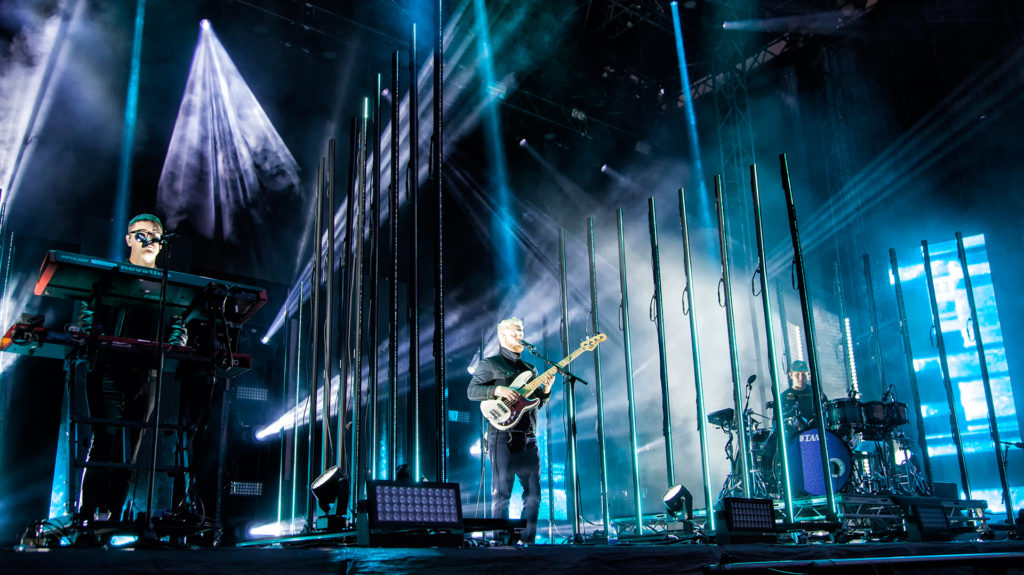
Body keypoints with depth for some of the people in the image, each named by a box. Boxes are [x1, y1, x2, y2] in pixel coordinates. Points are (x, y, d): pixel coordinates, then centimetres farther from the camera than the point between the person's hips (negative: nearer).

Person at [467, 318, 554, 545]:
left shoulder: (530, 369, 23)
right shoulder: (490, 364, 5)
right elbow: (472, 391, -4)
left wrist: (545, 390, 3)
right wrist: (497, 390, -18)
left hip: (528, 439, 6)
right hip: (503, 437, -6)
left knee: (533, 491, 4)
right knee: (502, 491, -5)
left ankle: (527, 539, 12)